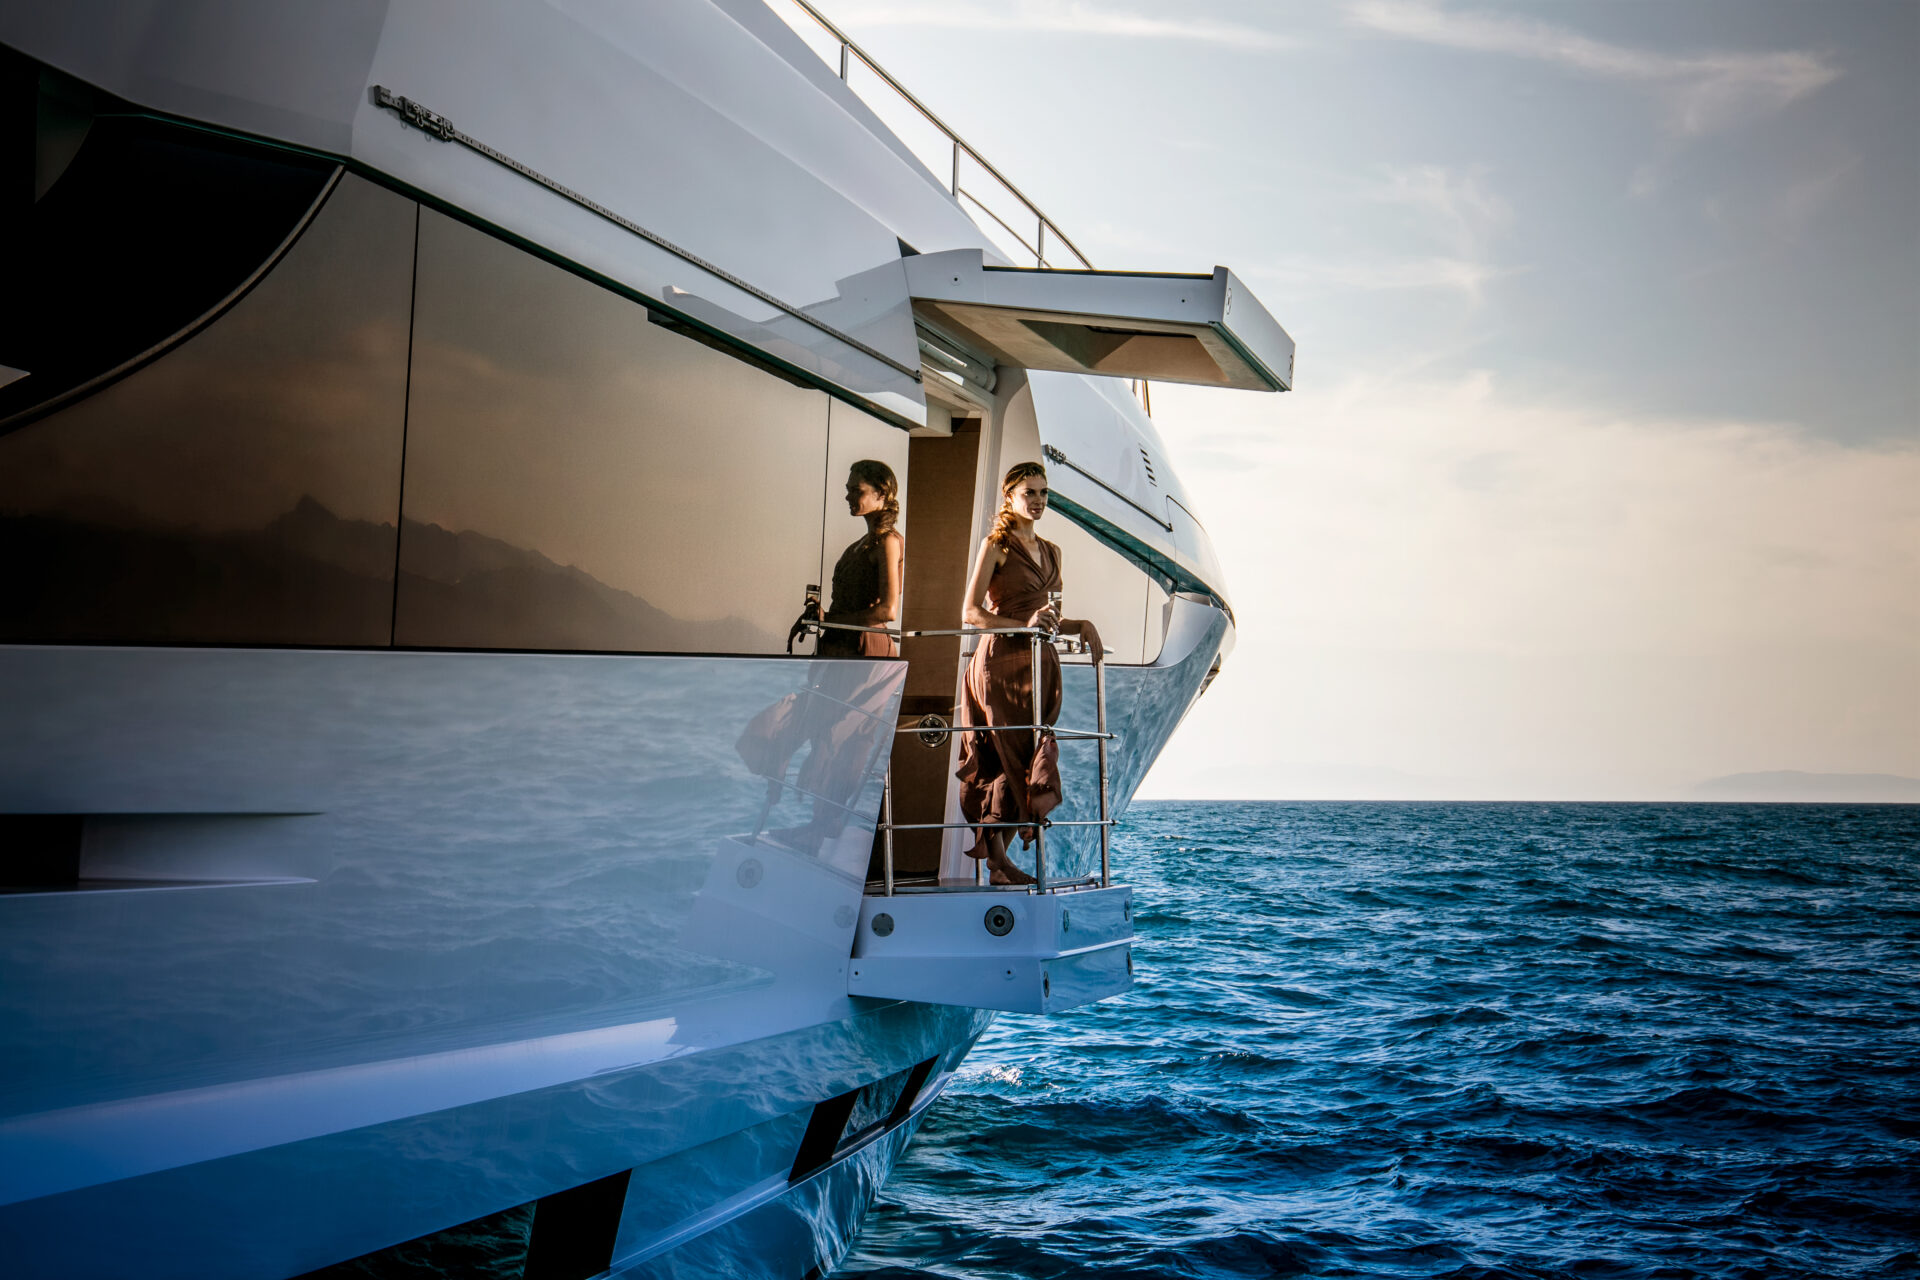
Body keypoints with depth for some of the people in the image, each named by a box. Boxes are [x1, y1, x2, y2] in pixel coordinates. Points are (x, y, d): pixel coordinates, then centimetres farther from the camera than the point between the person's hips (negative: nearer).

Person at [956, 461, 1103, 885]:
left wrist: (1080, 626, 5)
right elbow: (970, 613, -9)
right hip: (1002, 662, -6)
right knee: (1013, 756, -10)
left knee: (1032, 758, 1)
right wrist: (1024, 625, -19)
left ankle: (995, 853, 5)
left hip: (1040, 664, 6)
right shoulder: (996, 545, -2)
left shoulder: (1050, 552, 18)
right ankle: (998, 857, -5)